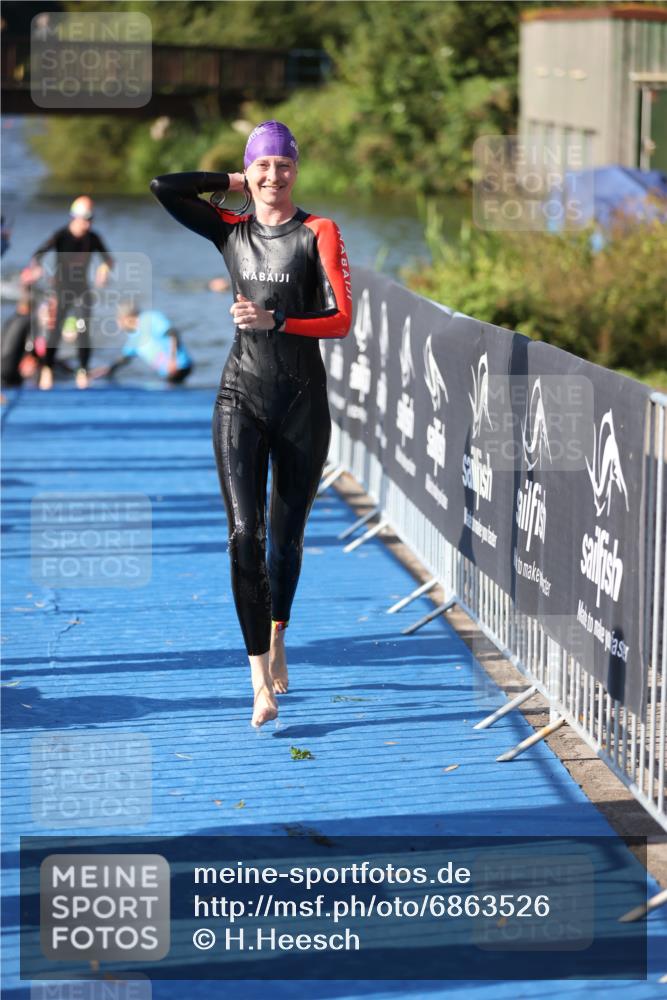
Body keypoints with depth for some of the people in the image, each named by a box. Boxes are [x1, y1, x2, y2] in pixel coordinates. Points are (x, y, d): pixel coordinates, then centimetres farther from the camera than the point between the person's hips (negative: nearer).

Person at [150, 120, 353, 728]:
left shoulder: (319, 234, -3)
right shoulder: (232, 230, 5)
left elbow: (343, 320, -11)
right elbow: (163, 188, -1)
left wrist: (275, 321, -24)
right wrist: (233, 183, 5)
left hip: (303, 399, -1)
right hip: (242, 397, 1)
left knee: (288, 535, 11)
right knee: (245, 534, -12)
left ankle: (277, 641, 38)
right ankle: (262, 680, -12)